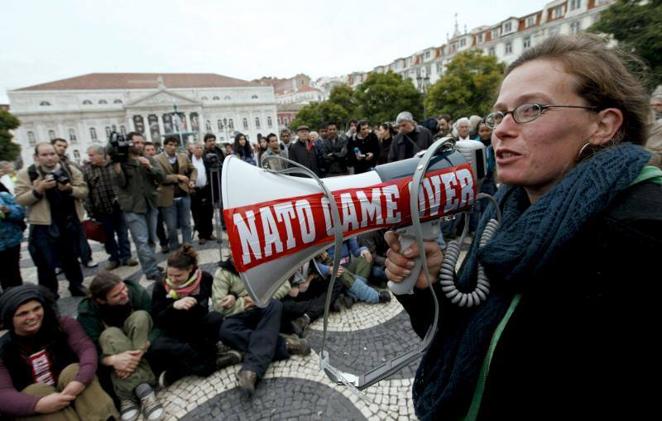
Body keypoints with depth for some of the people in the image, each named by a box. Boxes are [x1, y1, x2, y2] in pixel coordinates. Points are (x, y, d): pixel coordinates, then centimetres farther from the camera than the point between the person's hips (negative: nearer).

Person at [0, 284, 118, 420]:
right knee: (36, 391, -30)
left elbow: (87, 348, -20)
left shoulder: (63, 324, -4)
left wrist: (80, 381, -39)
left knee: (74, 370, -29)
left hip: (70, 390, 0)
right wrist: (38, 405, -37)